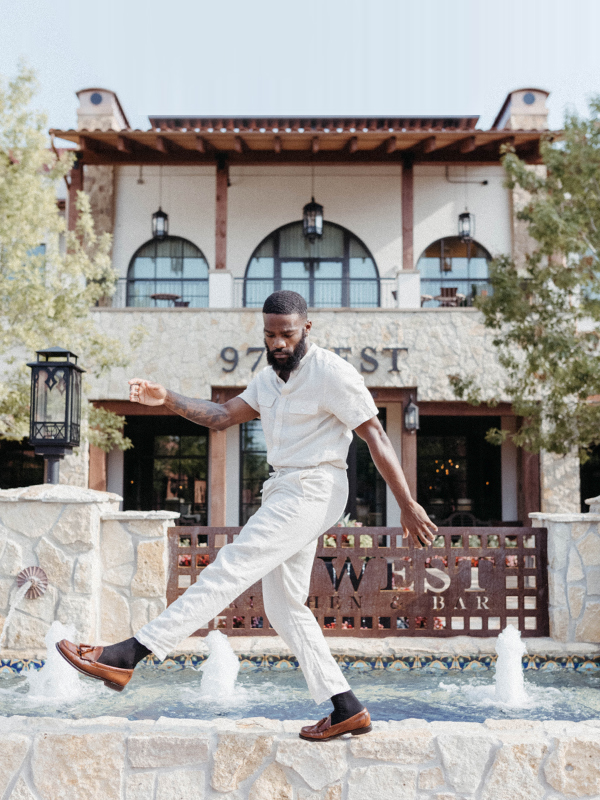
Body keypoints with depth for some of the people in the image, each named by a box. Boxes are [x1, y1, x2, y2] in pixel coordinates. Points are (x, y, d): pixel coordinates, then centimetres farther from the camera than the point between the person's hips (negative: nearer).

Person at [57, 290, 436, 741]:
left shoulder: (332, 373, -10)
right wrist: (167, 399, -1)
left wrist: (408, 505, -14)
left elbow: (377, 438, -11)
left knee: (230, 570, -16)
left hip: (313, 491, -10)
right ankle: (347, 708, 13)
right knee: (283, 606, 9)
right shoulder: (270, 379, 17)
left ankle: (128, 656, -18)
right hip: (285, 493, 10)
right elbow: (221, 417, 14)